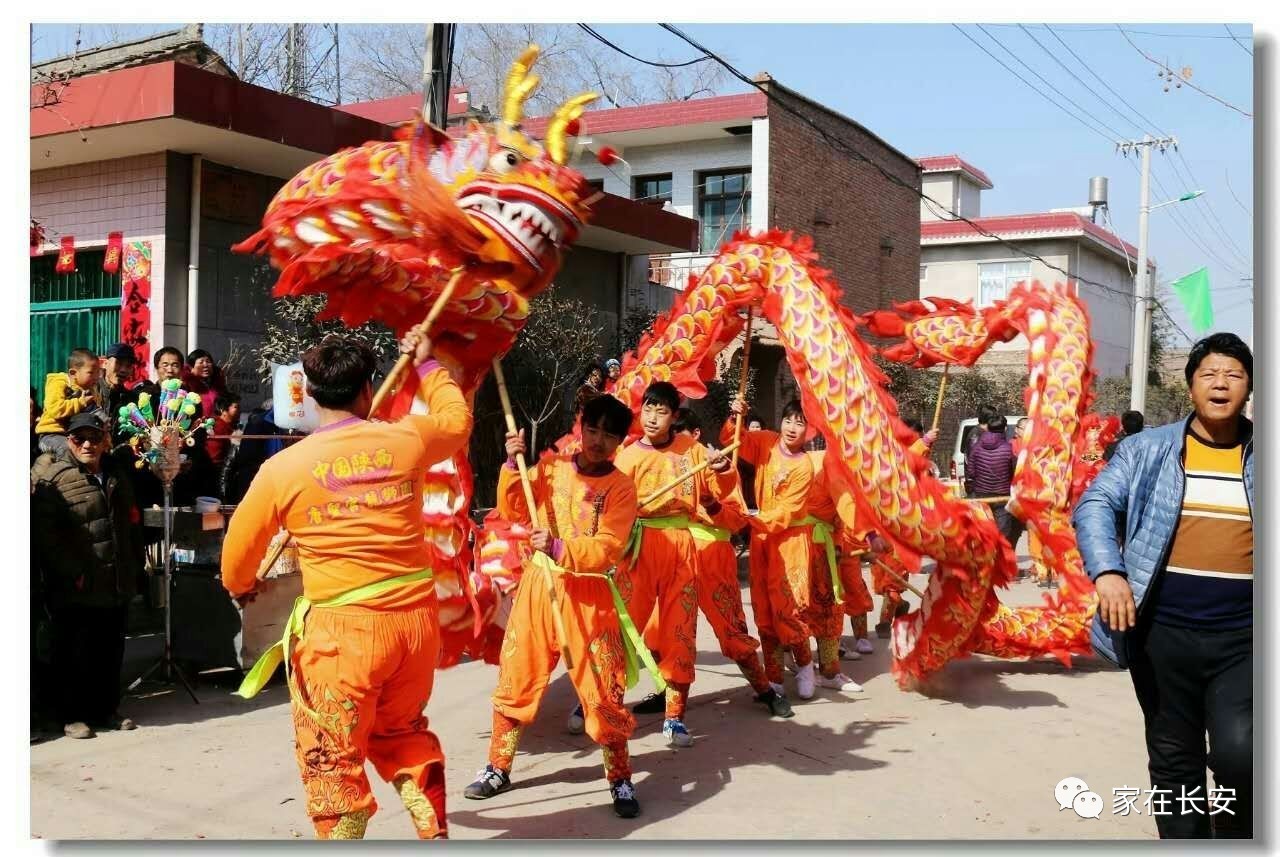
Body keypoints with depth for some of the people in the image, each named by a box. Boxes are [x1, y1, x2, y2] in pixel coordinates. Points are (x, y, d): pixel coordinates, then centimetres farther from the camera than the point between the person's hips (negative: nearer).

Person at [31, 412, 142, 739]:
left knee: (110, 650, 13)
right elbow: (45, 534, -15)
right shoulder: (50, 476, -8)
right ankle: (73, 715, 16)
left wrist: (134, 568, 15)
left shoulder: (117, 473, 14)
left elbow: (131, 523, 20)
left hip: (116, 585, 6)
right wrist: (73, 573, -17)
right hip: (75, 589, -6)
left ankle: (106, 709, 25)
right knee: (74, 651, 4)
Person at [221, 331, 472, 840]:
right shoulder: (406, 440, -1)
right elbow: (457, 419, 22)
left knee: (332, 758, 12)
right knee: (405, 733, 26)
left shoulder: (283, 467, -6)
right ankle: (434, 834, 33)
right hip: (417, 618, 4)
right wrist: (426, 363, 36)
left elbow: (240, 547, 9)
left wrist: (240, 587, 31)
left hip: (342, 629, -4)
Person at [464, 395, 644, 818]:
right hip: (537, 586, 3)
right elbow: (512, 511, 3)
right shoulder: (550, 465, 5)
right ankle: (498, 769, 26)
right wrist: (512, 465, -9)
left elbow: (606, 550, -15)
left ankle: (620, 778, 15)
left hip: (588, 595, -3)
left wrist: (559, 547, -30)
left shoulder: (621, 487, -6)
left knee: (603, 690, -2)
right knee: (515, 680, 10)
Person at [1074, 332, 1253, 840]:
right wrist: (1108, 572, -21)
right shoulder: (1148, 449, 4)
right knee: (1173, 758, 11)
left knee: (1240, 752, -15)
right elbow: (1095, 506, -4)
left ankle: (1234, 833, 13)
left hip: (1243, 637, 0)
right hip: (1163, 631, 0)